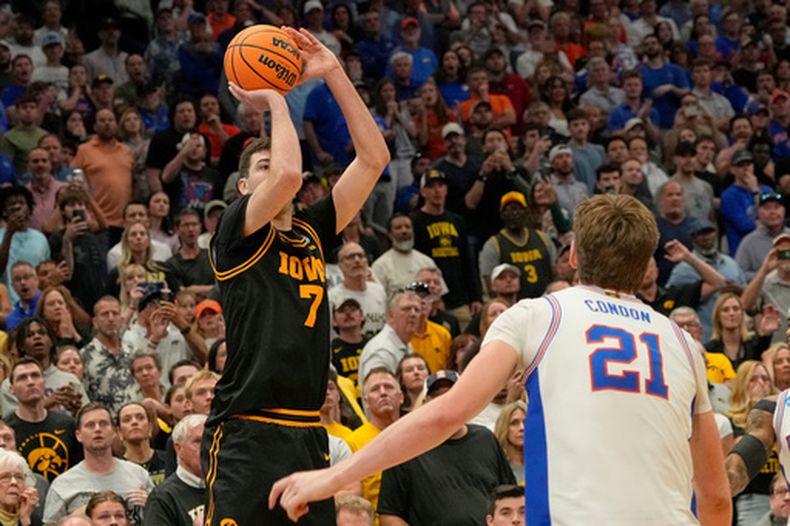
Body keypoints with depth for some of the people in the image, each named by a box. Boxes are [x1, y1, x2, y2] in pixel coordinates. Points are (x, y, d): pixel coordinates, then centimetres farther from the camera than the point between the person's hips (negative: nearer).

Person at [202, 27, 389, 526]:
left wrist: (334, 74, 5)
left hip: (308, 434, 6)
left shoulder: (313, 232, 16)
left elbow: (374, 157, 12)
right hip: (246, 434, -6)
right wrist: (274, 99, -4)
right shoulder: (237, 233, -1)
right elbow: (289, 173, -20)